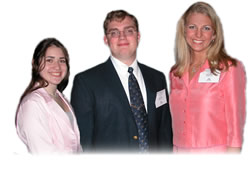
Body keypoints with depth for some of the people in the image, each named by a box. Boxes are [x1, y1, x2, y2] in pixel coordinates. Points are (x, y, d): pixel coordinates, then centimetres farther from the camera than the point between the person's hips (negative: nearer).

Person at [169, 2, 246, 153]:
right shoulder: (175, 74, 10)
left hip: (216, 150, -4)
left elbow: (235, 122, -7)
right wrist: (175, 150, 9)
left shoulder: (230, 68, -5)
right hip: (180, 150, 4)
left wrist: (232, 151, -13)